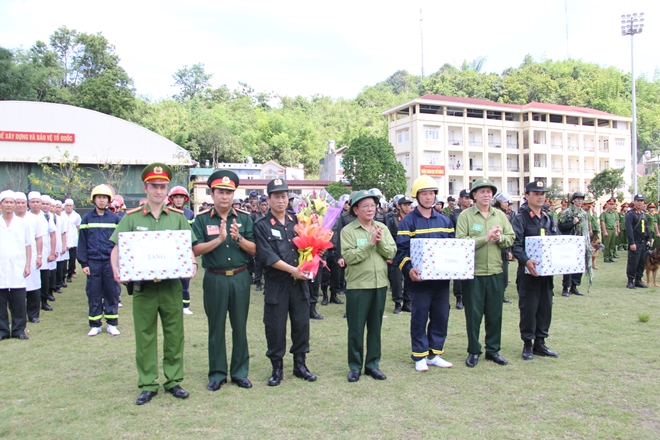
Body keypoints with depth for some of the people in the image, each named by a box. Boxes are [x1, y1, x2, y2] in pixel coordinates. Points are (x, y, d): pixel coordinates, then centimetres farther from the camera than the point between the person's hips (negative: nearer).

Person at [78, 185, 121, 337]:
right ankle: (95, 325, 17)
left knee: (112, 294, 5)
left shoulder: (115, 218, 3)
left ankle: (111, 324, 15)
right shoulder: (87, 218, 4)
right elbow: (82, 242, 3)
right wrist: (83, 263, -2)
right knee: (93, 294, 6)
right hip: (93, 262, 0)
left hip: (110, 262, 0)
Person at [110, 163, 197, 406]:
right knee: (145, 337, 8)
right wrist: (116, 269, -16)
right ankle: (147, 385, 20)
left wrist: (192, 263, -14)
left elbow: (188, 248, 7)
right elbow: (116, 249, 3)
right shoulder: (132, 217, 2)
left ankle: (173, 380, 22)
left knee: (174, 334, 8)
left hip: (172, 286, 1)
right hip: (143, 286, 0)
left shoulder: (178, 217, 5)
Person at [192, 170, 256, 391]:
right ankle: (217, 373, 21)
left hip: (240, 278, 1)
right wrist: (219, 239, -22)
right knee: (216, 328, 8)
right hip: (214, 279, -1)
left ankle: (240, 372, 22)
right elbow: (196, 249, -10)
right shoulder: (202, 219, -1)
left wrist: (239, 238, -18)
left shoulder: (244, 218, 2)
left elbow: (254, 250, -1)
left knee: (240, 327, 10)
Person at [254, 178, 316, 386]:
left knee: (301, 324, 9)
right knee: (275, 328, 4)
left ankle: (300, 365, 24)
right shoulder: (261, 225, -4)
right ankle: (277, 368, 20)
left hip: (300, 283, 4)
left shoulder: (296, 221, 9)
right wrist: (292, 269, -19)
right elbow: (267, 256, -13)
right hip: (276, 285, -3)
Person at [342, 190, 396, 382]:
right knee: (356, 328, 4)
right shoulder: (348, 231, -6)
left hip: (380, 284, 4)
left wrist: (381, 242, -15)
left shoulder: (382, 228, 7)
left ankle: (373, 364, 24)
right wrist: (370, 243, -18)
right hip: (357, 286, -4)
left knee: (375, 326, 12)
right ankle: (355, 366, 17)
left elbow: (391, 253, 1)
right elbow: (349, 257, -16)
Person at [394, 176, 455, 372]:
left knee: (441, 317, 11)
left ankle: (435, 354, 24)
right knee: (419, 318, 4)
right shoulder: (408, 222, -4)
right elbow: (401, 250, -11)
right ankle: (420, 357, 16)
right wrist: (409, 269, -26)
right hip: (420, 280, -5)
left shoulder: (445, 221, 12)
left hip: (442, 279, 5)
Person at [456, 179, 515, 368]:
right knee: (473, 314, 5)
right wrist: (486, 238, -18)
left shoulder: (500, 215, 10)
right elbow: (461, 241, -15)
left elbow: (511, 238, 7)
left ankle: (493, 350, 25)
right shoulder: (465, 215, -5)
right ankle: (473, 351, 18)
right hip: (473, 272, -4)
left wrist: (499, 238, -13)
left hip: (495, 272, 4)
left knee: (495, 313, 11)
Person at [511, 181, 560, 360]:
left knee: (545, 307, 11)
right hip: (529, 271, -6)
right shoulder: (520, 218, -6)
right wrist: (526, 261, -28)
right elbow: (515, 244, -14)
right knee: (528, 308, 0)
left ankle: (540, 342, 23)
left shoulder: (549, 219, 14)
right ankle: (527, 344, 12)